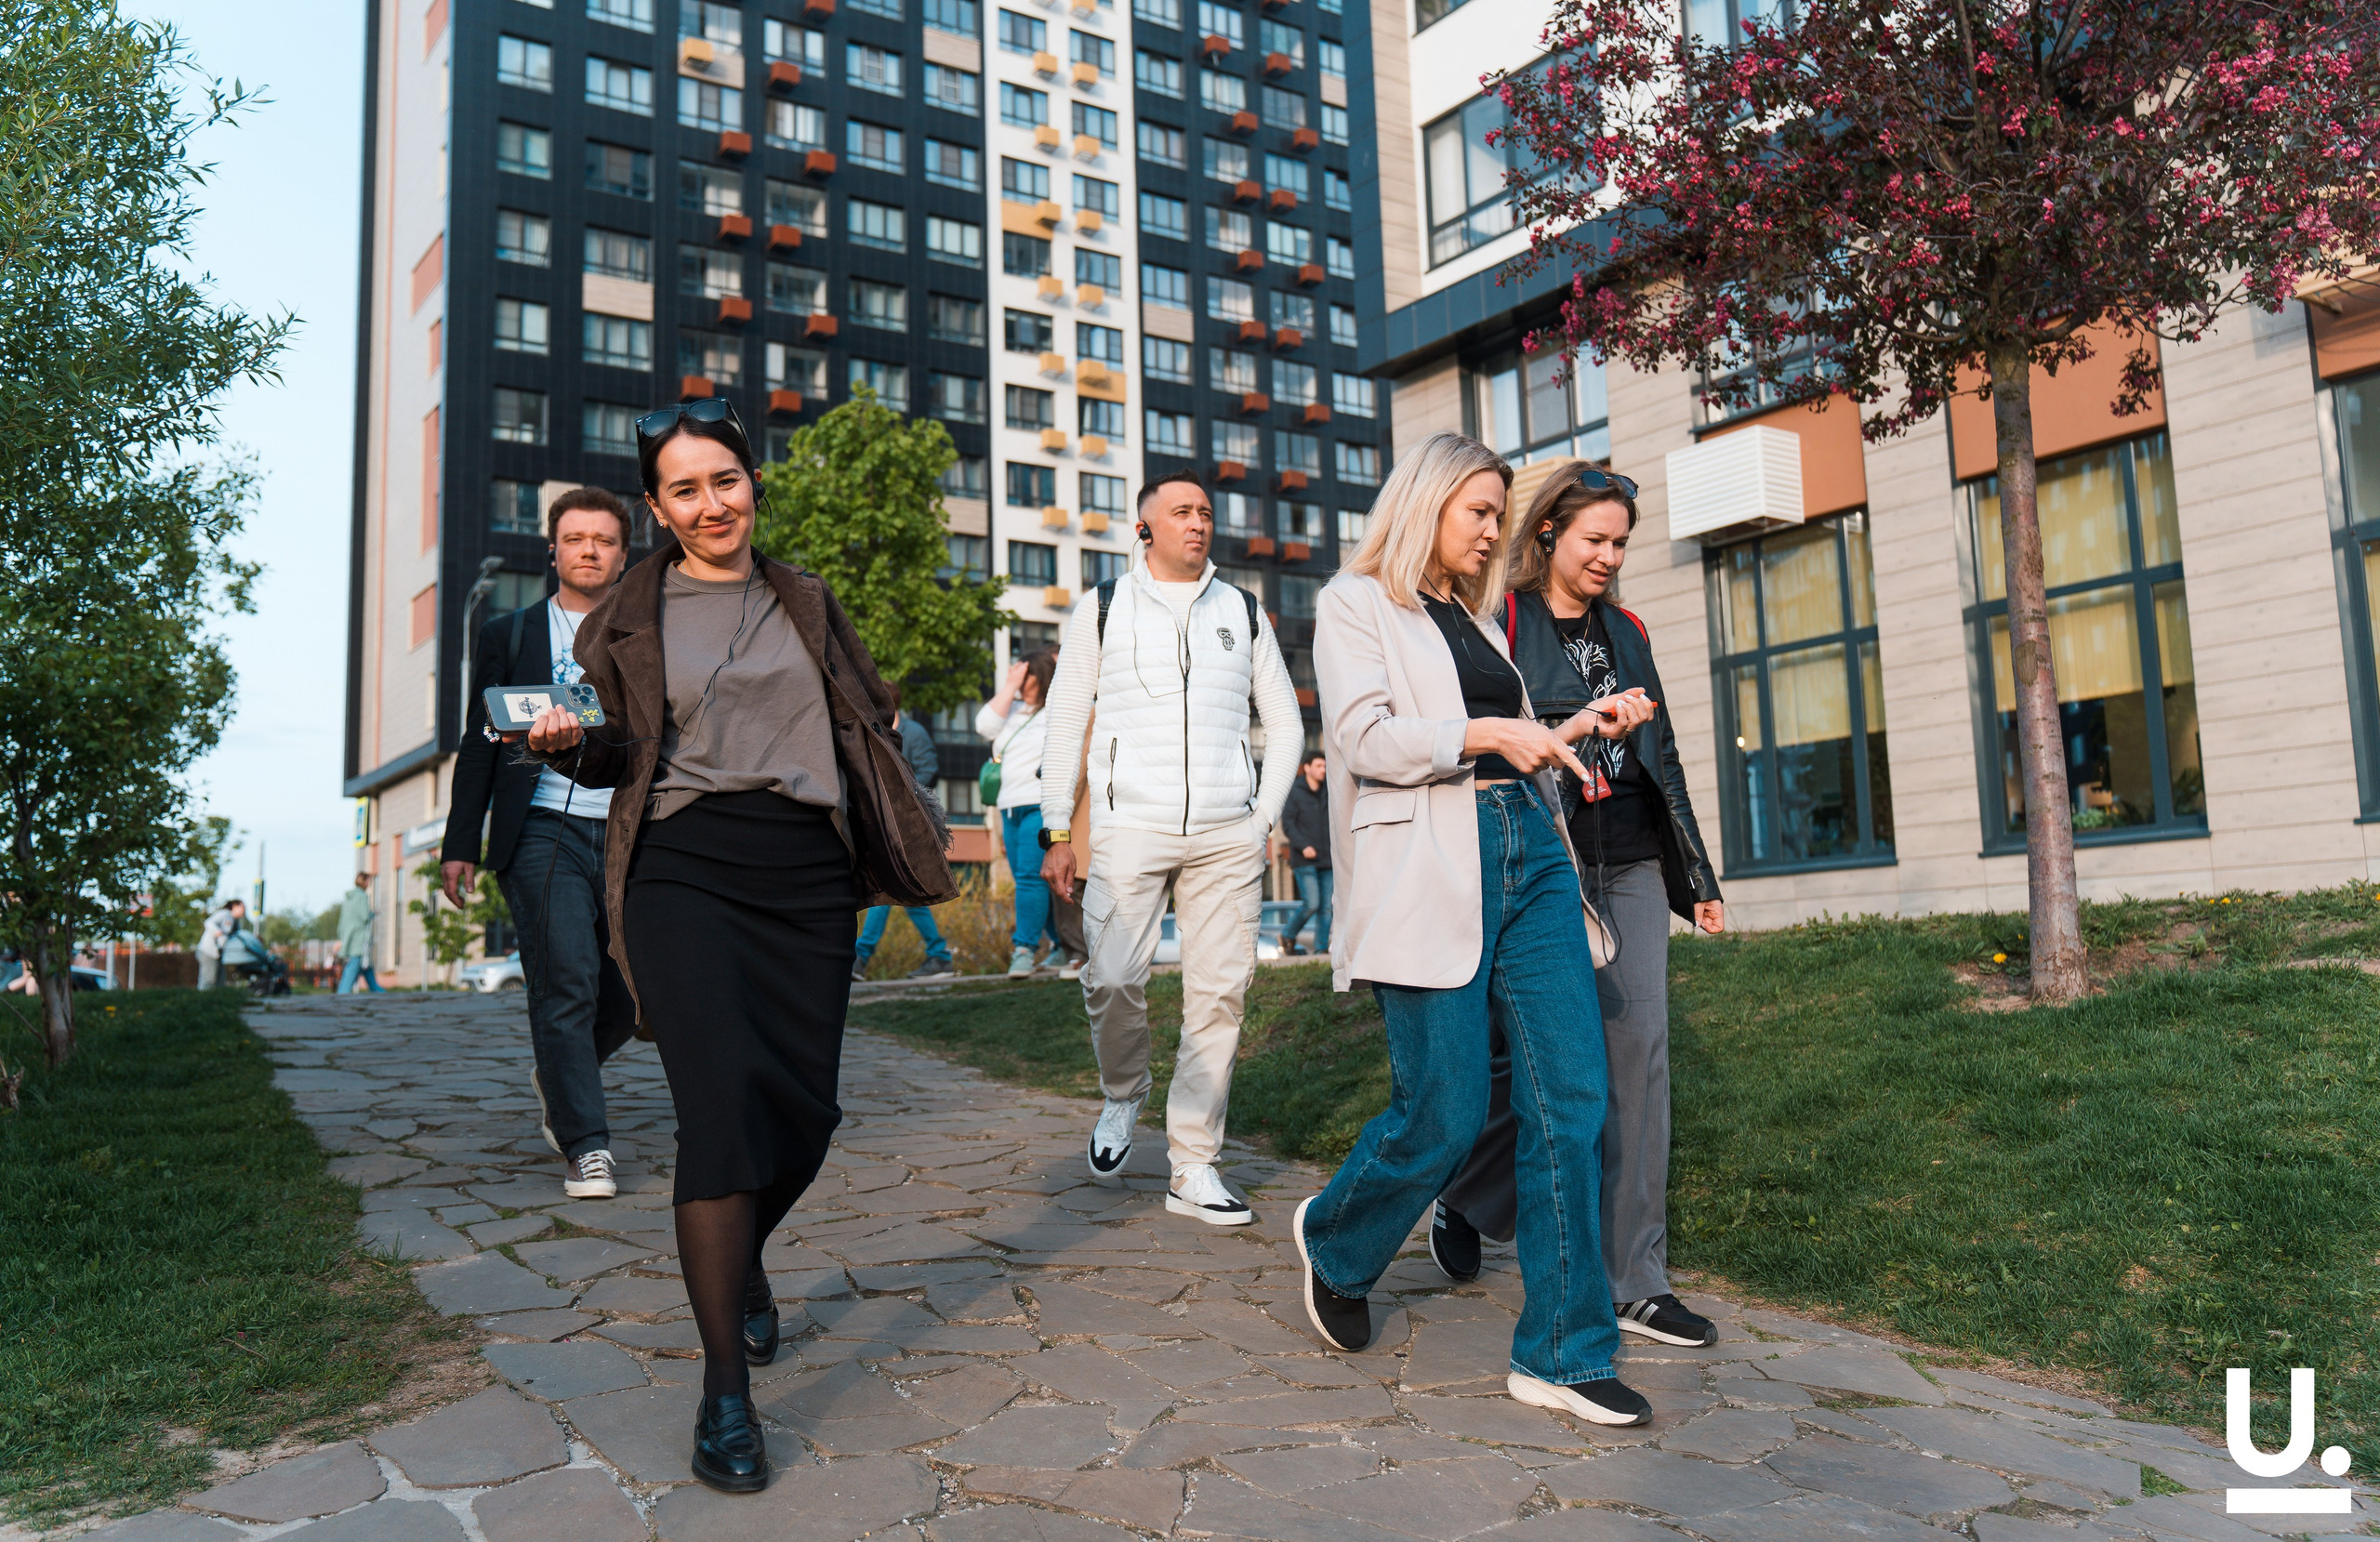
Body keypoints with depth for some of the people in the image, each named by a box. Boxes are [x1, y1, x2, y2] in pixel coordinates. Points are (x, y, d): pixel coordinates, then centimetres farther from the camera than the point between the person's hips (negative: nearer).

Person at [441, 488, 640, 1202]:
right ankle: (586, 1146, -1)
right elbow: (479, 743, 11)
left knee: (631, 994, 2)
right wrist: (460, 844, 5)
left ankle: (555, 1071, 33)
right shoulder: (509, 635, 12)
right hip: (544, 828, -2)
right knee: (565, 983, -11)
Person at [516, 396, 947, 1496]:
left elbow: (867, 732, 18)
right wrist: (567, 745, -12)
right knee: (725, 1098, -17)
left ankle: (738, 1262, 36)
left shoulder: (807, 605, 16)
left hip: (808, 872, 3)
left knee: (807, 1106, 1)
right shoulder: (629, 618, 10)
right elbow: (621, 756, 9)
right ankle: (724, 1396, -9)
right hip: (684, 869, -3)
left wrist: (917, 850, 10)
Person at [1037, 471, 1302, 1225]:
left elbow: (1285, 723, 19)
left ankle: (1194, 1168, 9)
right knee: (1112, 979, -13)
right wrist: (1057, 832, 4)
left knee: (1219, 992, -1)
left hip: (1228, 836, 2)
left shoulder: (1243, 612, 14)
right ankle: (1124, 1095, 19)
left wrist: (1264, 818, 9)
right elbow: (1064, 723, 10)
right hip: (1130, 825, -2)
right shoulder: (1103, 609, 9)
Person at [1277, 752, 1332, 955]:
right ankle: (1288, 935, 10)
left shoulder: (1326, 794, 15)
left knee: (1327, 906, 1)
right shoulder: (1294, 792, -2)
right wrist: (1303, 846, -20)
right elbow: (1287, 824, -7)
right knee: (1311, 904, -13)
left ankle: (1321, 948, 8)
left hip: (1326, 861, 5)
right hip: (1304, 860, -5)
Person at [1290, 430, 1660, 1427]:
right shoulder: (1357, 601, 4)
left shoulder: (1473, 617, 25)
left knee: (1571, 1099, -2)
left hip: (1529, 858, 7)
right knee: (1444, 1117, -4)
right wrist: (1483, 733, -16)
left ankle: (1561, 1356, 6)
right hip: (1430, 872, -7)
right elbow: (1365, 735, -10)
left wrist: (1575, 729, 15)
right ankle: (1335, 1243, 28)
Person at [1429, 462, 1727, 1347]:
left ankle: (1635, 1282, 6)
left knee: (1640, 1052, -1)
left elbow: (1662, 761, 19)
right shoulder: (1499, 625, -1)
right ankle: (1464, 1206, 26)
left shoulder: (1624, 634, 17)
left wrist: (1699, 879, 17)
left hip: (1632, 871, 6)